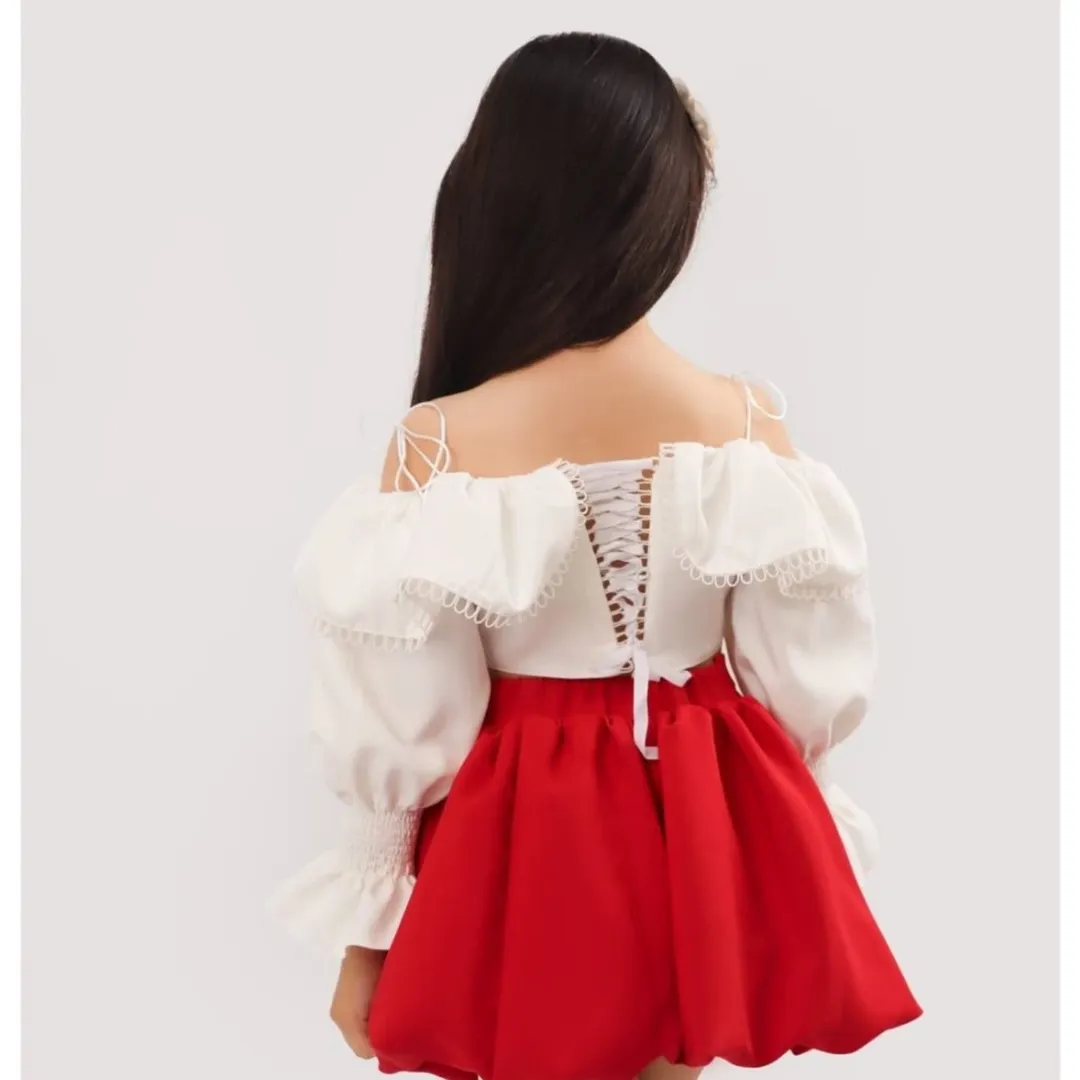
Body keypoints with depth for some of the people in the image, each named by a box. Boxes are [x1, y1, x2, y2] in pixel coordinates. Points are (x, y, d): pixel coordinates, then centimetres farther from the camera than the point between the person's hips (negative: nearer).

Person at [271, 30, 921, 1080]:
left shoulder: (438, 446, -20)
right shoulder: (750, 424, -13)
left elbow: (397, 730, -13)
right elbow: (810, 687, -4)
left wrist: (369, 934, 2)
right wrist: (761, 841, 15)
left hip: (519, 848, -2)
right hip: (706, 840, 3)